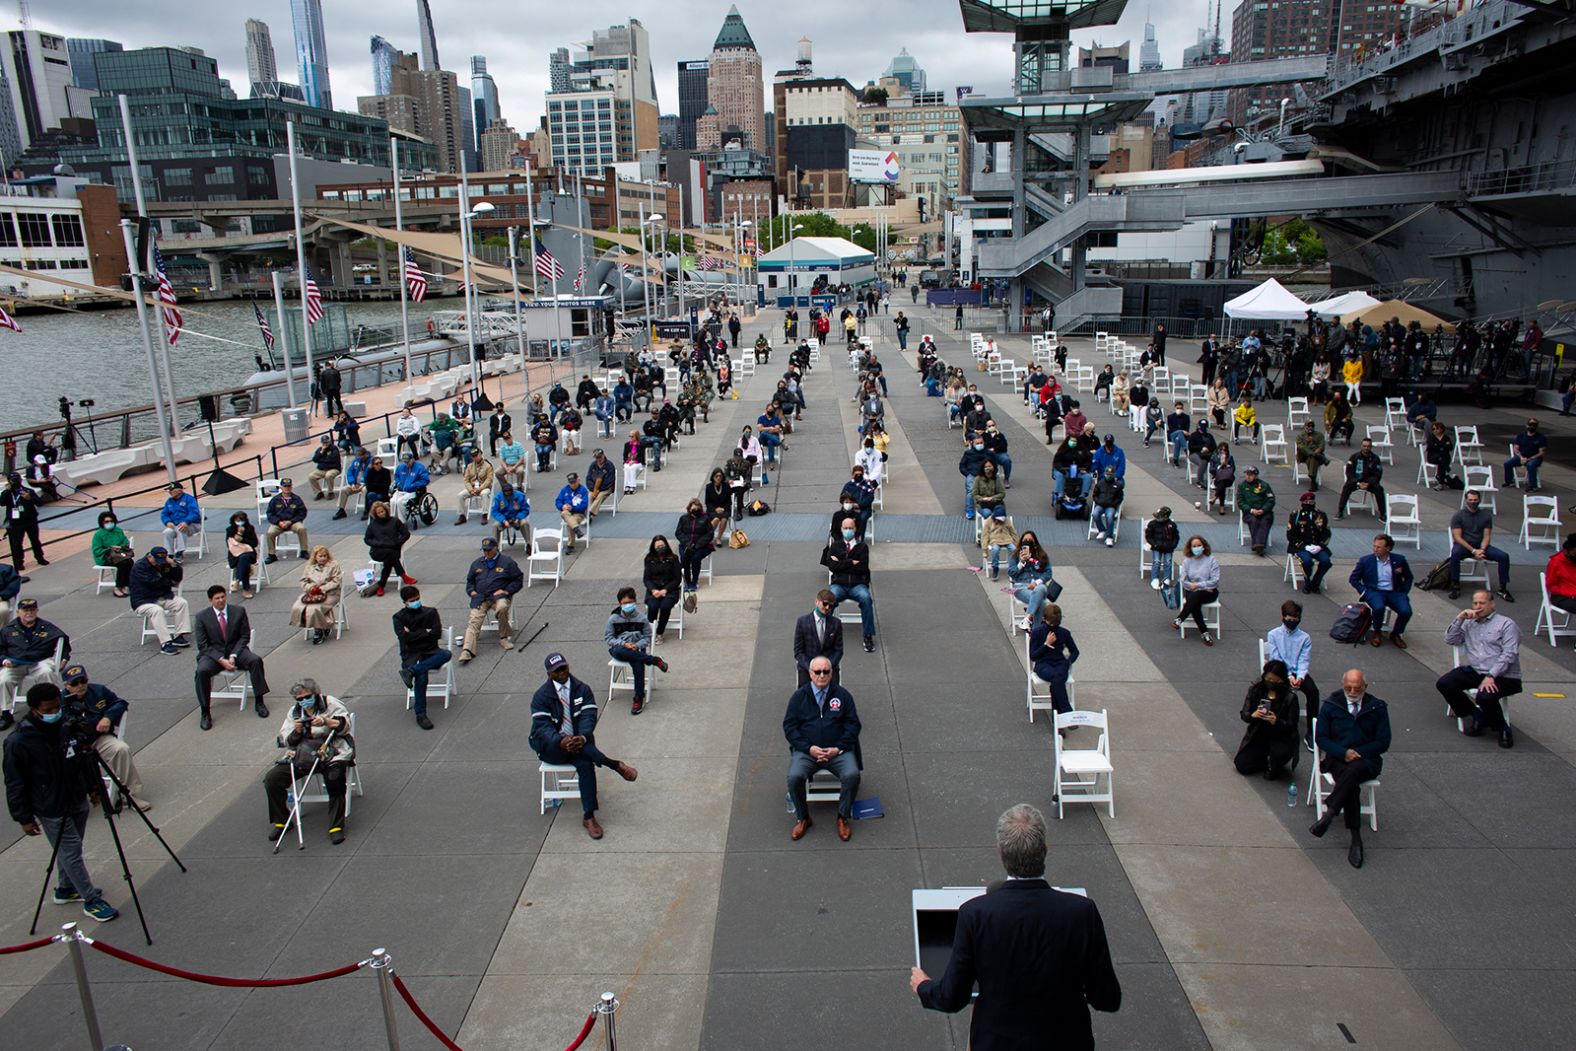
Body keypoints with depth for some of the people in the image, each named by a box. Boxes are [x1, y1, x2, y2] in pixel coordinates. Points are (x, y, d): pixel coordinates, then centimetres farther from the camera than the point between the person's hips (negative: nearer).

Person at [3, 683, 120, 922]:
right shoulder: (18, 742, -21)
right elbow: (15, 784, -13)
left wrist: (93, 785, 16)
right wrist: (24, 818, -9)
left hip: (78, 801, 6)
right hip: (51, 810, -6)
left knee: (69, 849, 20)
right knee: (71, 852, 1)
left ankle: (65, 890, 40)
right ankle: (92, 901, 11)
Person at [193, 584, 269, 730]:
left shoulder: (239, 611, 3)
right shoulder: (202, 617, -1)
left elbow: (245, 636, 2)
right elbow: (202, 645, -4)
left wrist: (233, 656, -14)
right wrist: (221, 660, -18)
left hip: (235, 651, 1)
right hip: (213, 654, -1)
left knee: (256, 660, -27)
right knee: (202, 671, -31)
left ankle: (259, 702, -17)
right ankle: (205, 713, -19)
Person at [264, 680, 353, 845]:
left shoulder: (331, 704, 3)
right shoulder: (294, 712, 15)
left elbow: (345, 725, -9)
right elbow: (287, 741, 12)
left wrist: (326, 721, -26)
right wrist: (297, 731, -10)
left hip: (331, 752, -5)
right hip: (302, 755, 5)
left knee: (334, 779, -33)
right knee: (271, 779, -11)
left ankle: (336, 826, -21)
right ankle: (281, 821, 7)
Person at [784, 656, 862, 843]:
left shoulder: (842, 695, 6)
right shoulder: (799, 696, 5)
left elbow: (853, 725, 4)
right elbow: (789, 726, 2)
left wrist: (838, 748, -10)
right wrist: (809, 748, -11)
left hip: (837, 750, 0)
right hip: (806, 750, 0)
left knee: (852, 775, -28)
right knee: (794, 777, -27)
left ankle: (844, 817, -4)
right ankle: (802, 818, -3)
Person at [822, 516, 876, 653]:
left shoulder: (862, 547, 13)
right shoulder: (835, 546, 18)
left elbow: (862, 567, -3)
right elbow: (831, 565, 1)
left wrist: (841, 564, -2)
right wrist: (851, 563, -4)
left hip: (857, 585, -1)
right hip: (839, 584, 1)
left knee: (865, 598, -35)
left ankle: (868, 636, -27)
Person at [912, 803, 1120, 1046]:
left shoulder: (975, 913, -17)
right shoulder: (1082, 911, -15)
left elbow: (953, 999, -6)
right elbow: (1108, 1001, -5)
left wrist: (922, 987, 15)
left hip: (995, 1042, -2)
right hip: (1065, 1040, 2)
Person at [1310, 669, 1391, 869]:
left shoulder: (1377, 708, 5)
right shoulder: (1331, 705, 5)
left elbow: (1383, 742, 3)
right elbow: (1321, 738, 4)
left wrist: (1357, 753, -11)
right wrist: (1343, 752, -14)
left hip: (1366, 760, 0)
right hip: (1337, 758, 0)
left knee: (1353, 770, -38)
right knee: (1352, 785, -32)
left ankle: (1328, 815, -44)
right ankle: (1356, 840, -34)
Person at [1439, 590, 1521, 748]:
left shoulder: (1506, 624, 1)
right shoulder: (1468, 623, 18)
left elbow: (1509, 654, -10)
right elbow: (1450, 640, 7)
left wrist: (1491, 676, -21)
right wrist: (1459, 619, -5)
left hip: (1503, 676, -5)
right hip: (1474, 671, 6)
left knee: (1485, 696, -33)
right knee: (1443, 683, -14)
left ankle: (1502, 728, -1)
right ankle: (1477, 716, 2)